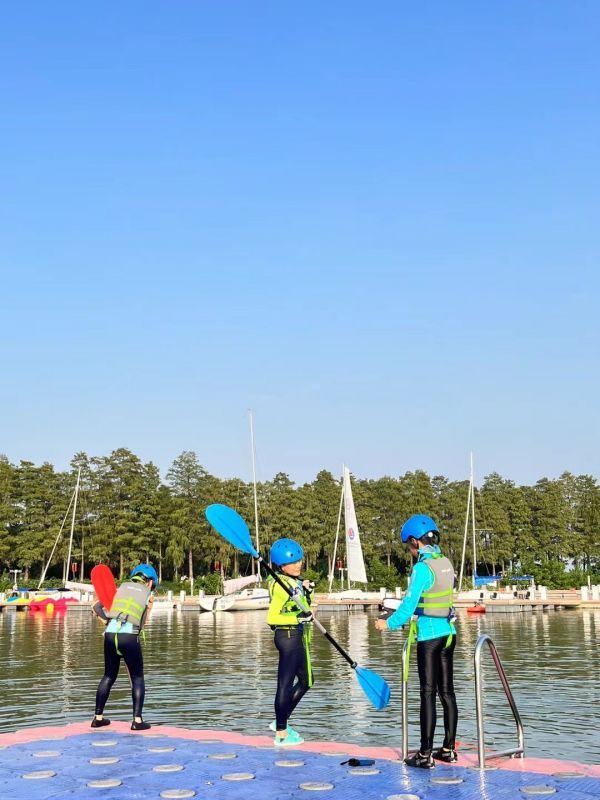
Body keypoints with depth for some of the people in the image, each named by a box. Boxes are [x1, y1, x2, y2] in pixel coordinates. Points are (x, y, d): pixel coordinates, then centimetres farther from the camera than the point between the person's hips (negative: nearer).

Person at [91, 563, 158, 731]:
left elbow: (97, 607, 16)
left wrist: (110, 619, 10)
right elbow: (141, 624, 8)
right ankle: (137, 720, 2)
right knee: (137, 678, 10)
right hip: (129, 637, -4)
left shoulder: (122, 587, 19)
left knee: (109, 676, 19)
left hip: (110, 635, 4)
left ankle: (98, 717, 21)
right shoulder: (147, 593, 10)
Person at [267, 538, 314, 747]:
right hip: (288, 636, -10)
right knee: (286, 684, -3)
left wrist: (307, 592, 4)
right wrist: (298, 618, -28)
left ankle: (281, 721, 29)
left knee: (305, 682, 19)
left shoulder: (295, 582, 10)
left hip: (299, 637, 10)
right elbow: (272, 618, -24)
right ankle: (281, 733, 5)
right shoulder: (281, 585, -18)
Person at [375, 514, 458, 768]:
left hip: (428, 635, -7)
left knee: (428, 693, -3)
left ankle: (426, 754, 2)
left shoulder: (422, 568, -17)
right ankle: (449, 749, 21)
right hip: (448, 632, 7)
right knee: (447, 691, 13)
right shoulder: (446, 563, 6)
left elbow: (409, 605, -16)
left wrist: (389, 623, -1)